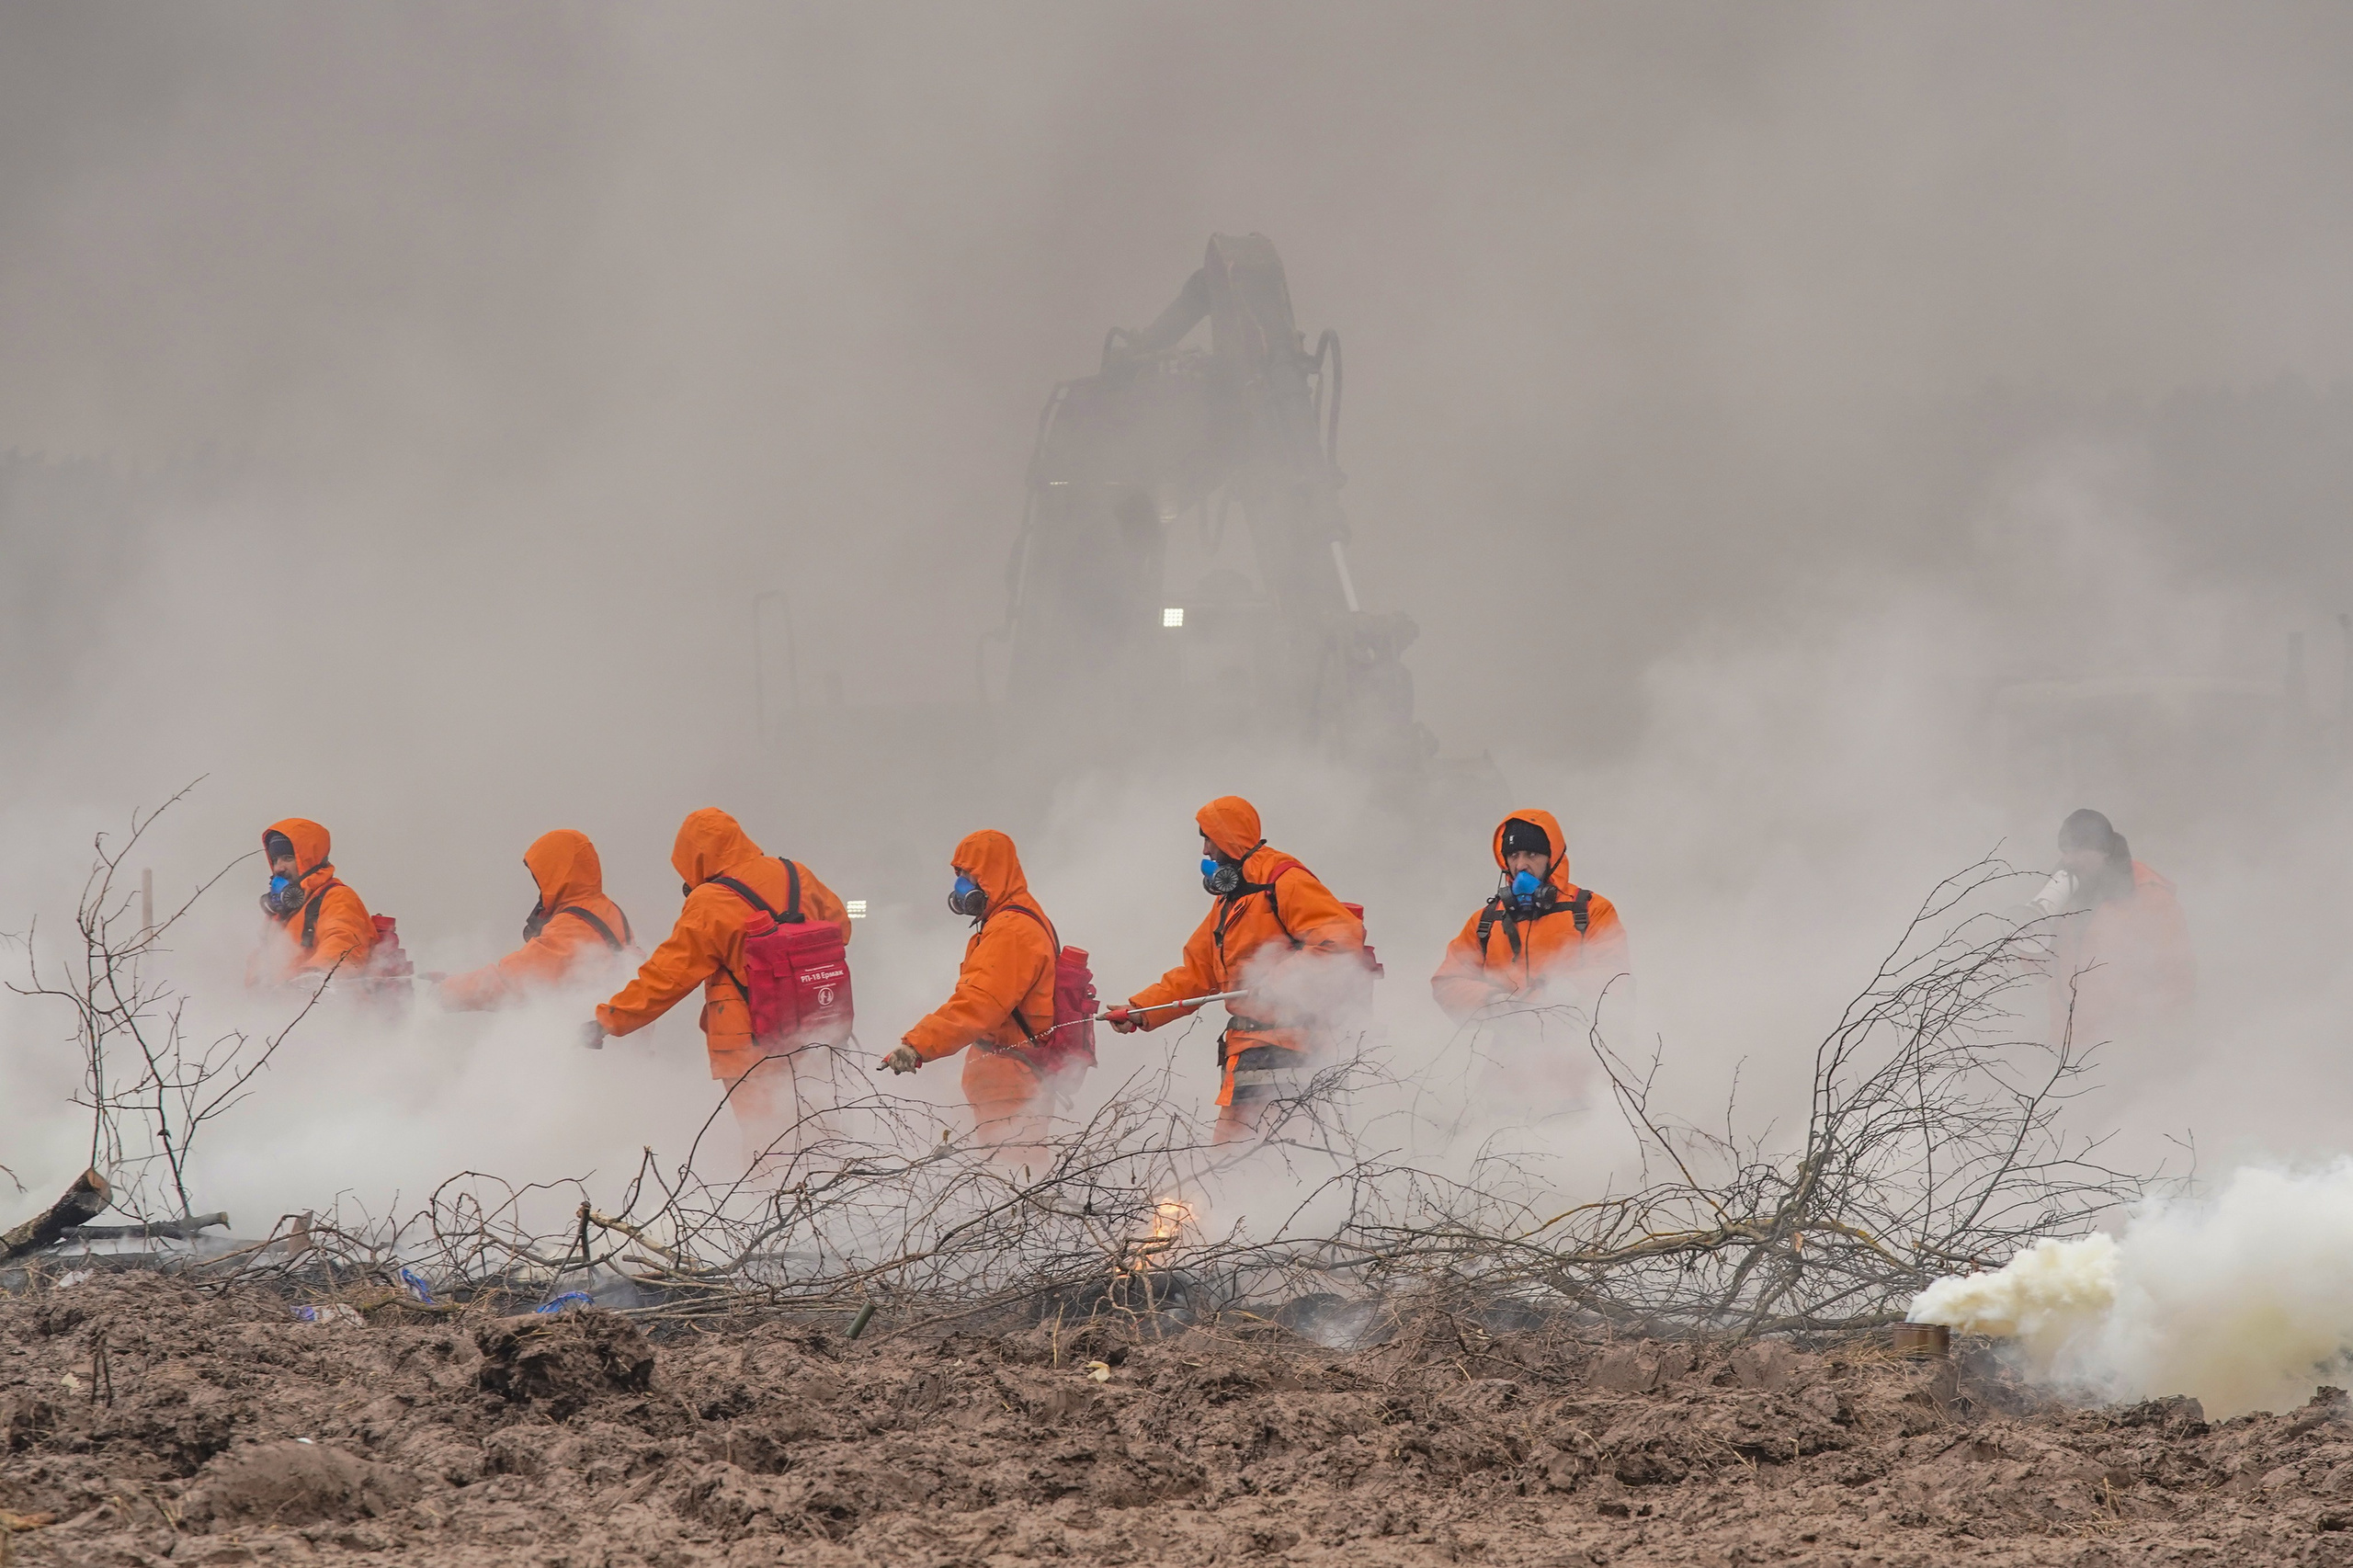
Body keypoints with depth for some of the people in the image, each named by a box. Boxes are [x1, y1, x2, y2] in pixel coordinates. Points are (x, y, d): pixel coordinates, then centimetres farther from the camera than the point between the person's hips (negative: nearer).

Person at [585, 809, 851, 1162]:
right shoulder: (797, 877, 3)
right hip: (810, 1036, 6)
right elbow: (838, 927, 20)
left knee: (765, 1138, -1)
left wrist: (607, 1021, -3)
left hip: (750, 1050, -6)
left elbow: (666, 976, -11)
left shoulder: (709, 904, -14)